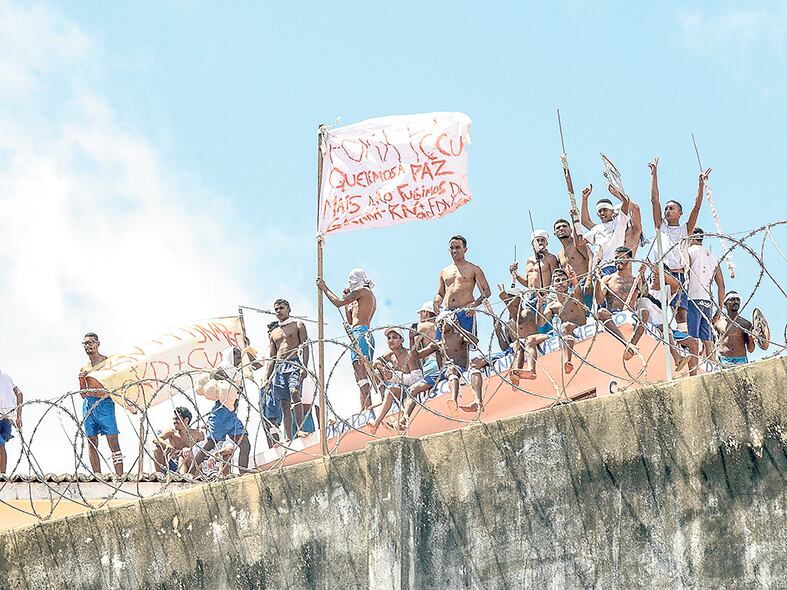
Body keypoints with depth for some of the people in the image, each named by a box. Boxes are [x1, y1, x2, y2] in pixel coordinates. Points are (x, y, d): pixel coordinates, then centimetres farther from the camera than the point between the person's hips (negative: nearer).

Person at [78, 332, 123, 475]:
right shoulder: (84, 368, 16)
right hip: (88, 405, 5)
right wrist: (81, 381, 2)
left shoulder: (107, 361, 5)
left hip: (105, 404, -5)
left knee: (113, 441, -10)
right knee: (92, 442, 3)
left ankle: (120, 475, -14)